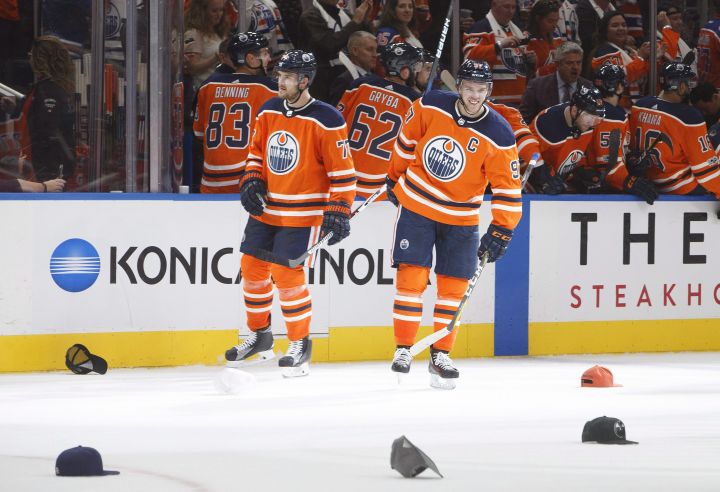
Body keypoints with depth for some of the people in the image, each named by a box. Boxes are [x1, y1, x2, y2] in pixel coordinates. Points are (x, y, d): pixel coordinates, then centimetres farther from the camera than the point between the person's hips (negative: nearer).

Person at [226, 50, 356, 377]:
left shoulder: (326, 121, -16)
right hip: (265, 209, 7)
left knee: (287, 274, -12)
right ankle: (259, 336, 28)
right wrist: (251, 182, 1)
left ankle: (300, 343, 4)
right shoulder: (268, 111, 3)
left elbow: (343, 170, -13)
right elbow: (257, 151, 17)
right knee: (252, 267, 8)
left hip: (303, 213, -7)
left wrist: (338, 212, -16)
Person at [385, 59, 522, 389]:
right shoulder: (430, 107, -13)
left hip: (460, 218, 0)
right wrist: (395, 178, 15)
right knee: (411, 276, -7)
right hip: (416, 204, 0)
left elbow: (508, 188, -13)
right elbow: (407, 141, 5)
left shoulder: (498, 136, -17)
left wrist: (501, 231, -17)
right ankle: (403, 350, 1)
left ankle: (440, 355, 14)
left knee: (453, 287, 2)